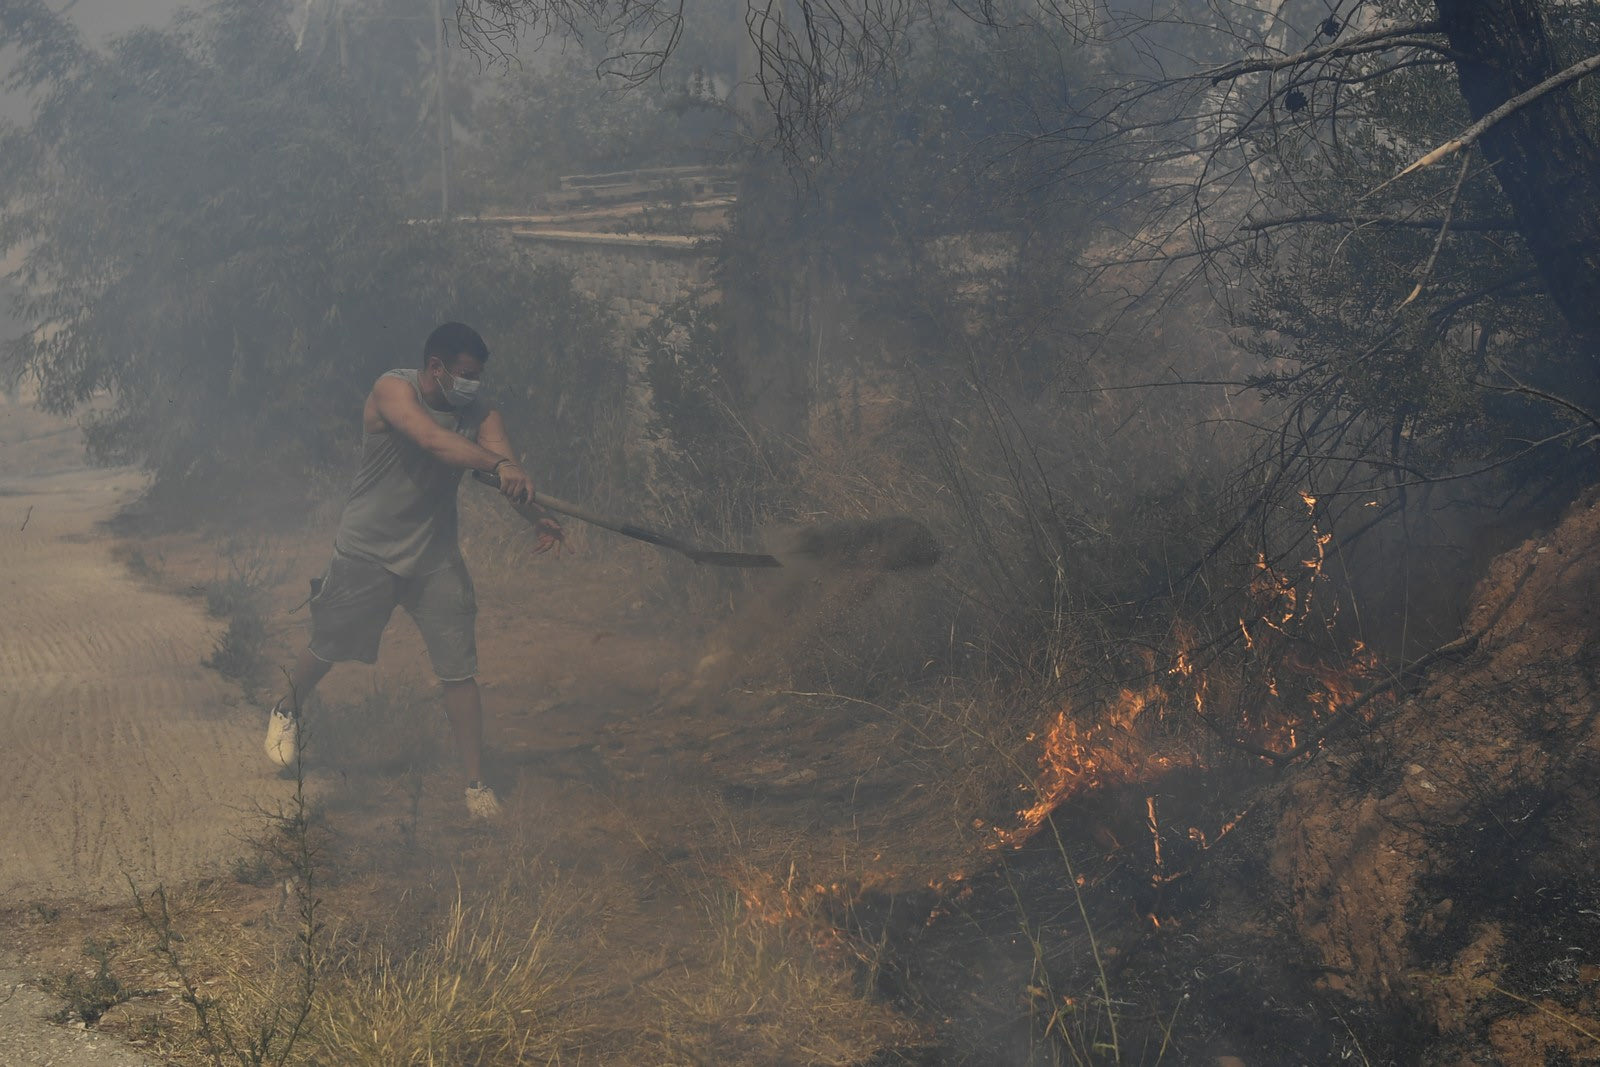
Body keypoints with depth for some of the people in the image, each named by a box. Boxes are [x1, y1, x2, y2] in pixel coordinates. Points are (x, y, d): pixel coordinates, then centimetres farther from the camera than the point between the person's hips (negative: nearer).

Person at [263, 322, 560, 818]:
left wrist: (540, 516, -41)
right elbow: (432, 439, -38)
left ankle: (476, 783, 5)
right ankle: (287, 712, 45)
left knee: (459, 670, -3)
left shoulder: (479, 415, -6)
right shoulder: (393, 390, -19)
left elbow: (510, 474, -20)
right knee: (328, 646, 14)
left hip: (434, 556, 3)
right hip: (368, 551, -3)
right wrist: (498, 465, -52)